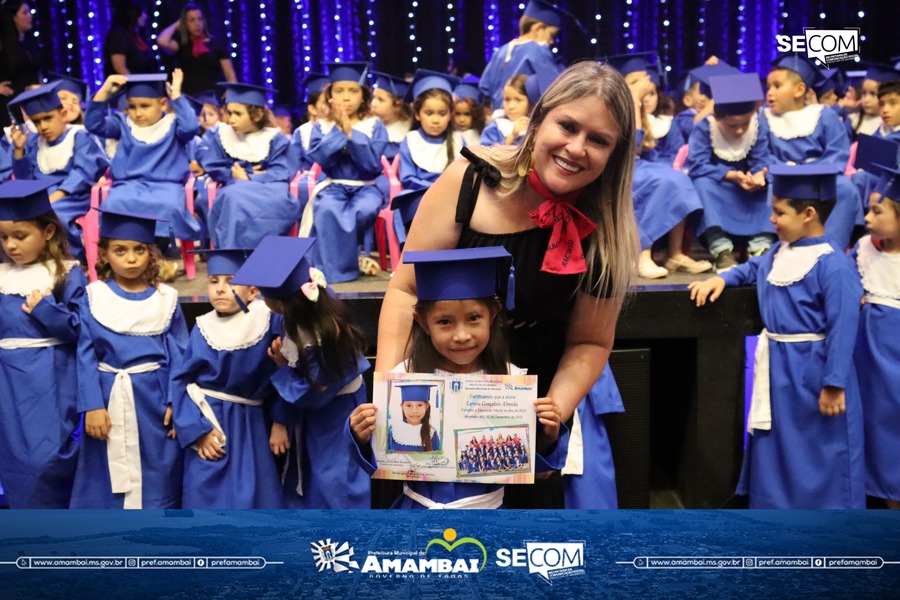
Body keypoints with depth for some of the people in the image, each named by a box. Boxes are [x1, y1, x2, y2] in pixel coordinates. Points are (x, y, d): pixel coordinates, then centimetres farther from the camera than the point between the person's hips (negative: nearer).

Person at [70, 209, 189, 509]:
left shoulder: (166, 298, 1)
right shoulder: (93, 297, 0)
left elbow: (178, 355, 1)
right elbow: (85, 356, -2)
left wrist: (177, 403, -5)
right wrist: (92, 406, -10)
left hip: (155, 398, 0)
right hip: (108, 398, 0)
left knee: (156, 479, 8)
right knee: (106, 483, 8)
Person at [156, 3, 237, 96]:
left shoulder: (216, 44, 7)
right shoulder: (182, 43, 9)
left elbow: (230, 75, 5)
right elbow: (162, 41, -12)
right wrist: (176, 24, 4)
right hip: (189, 97, 1)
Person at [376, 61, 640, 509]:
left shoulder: (606, 232, -12)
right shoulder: (469, 181, -15)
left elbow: (589, 342, -3)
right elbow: (406, 289, -12)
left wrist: (556, 409, -20)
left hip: (543, 397, 1)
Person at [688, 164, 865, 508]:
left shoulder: (832, 264, -20)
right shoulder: (779, 252, 5)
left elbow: (843, 328, -21)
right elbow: (751, 269, 26)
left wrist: (834, 385, -21)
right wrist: (720, 279, 7)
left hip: (812, 369, -8)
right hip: (776, 366, 9)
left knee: (821, 456, 7)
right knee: (774, 449, 20)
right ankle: (775, 505, 36)